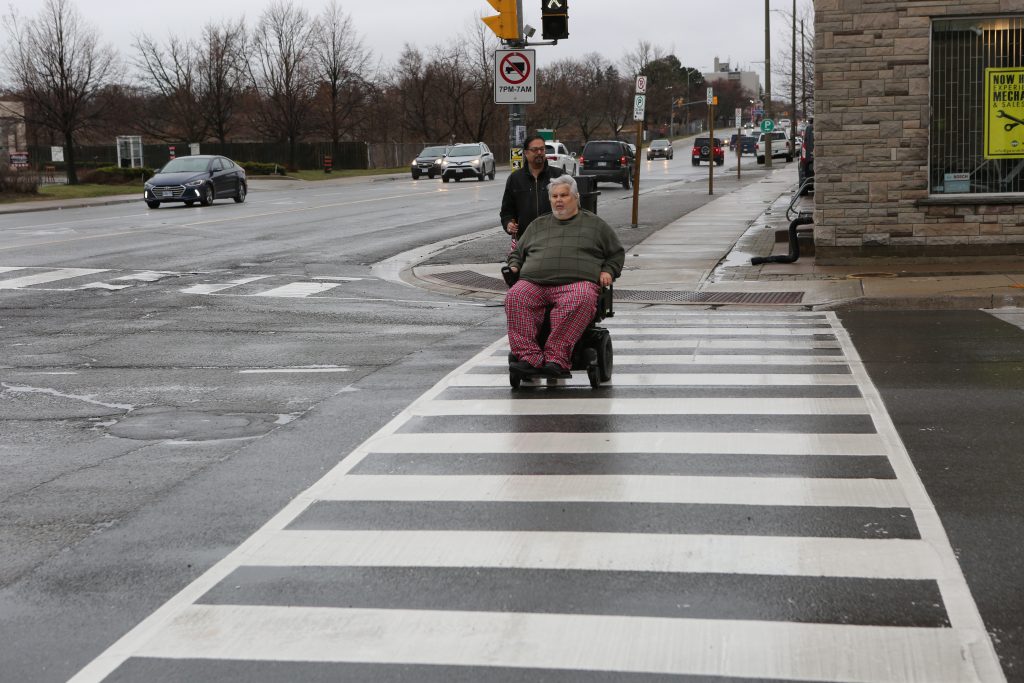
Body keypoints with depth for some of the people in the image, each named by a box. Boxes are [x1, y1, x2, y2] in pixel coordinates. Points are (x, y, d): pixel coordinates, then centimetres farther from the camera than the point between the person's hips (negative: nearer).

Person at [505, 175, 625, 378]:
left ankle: (556, 358, -41)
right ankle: (529, 357, -36)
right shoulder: (537, 225, 31)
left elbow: (617, 252, 25)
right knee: (515, 297, -31)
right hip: (534, 282, 3)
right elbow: (517, 252, 37)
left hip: (577, 282, -2)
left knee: (580, 300, -40)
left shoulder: (594, 224, 23)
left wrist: (608, 271, 8)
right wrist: (514, 266, 15)